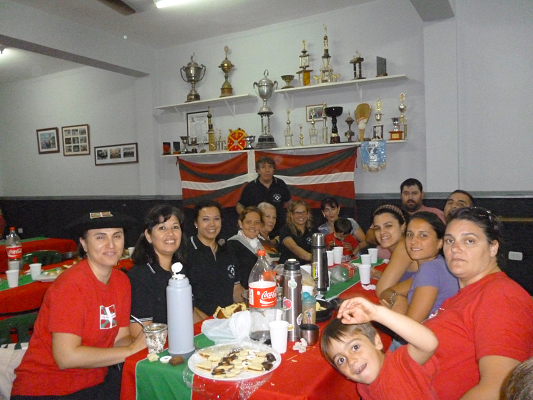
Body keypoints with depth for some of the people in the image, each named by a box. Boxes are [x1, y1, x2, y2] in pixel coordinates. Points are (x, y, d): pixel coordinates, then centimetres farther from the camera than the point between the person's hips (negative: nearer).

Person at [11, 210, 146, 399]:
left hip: (95, 380, 7)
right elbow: (66, 357, -24)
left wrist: (144, 340, -18)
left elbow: (120, 338, 3)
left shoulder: (121, 281, 1)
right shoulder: (71, 284, -20)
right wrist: (132, 349, -22)